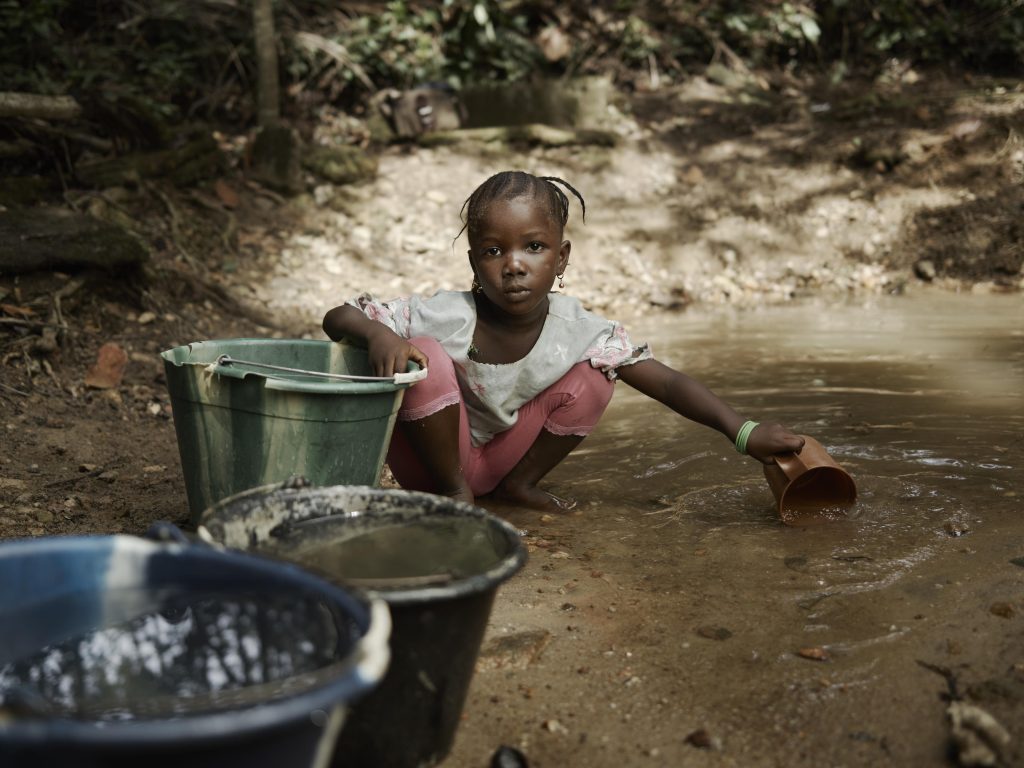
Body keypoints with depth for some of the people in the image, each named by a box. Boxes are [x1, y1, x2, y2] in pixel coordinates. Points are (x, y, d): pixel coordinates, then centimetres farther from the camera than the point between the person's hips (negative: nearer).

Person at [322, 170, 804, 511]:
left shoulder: (576, 331, -20)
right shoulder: (445, 318, -27)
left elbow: (667, 383, -20)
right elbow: (337, 319, -20)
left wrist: (742, 432, -32)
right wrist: (376, 334, -44)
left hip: (501, 455, 3)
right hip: (432, 459, -3)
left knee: (592, 376, -16)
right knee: (426, 357, -31)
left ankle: (517, 486, 2)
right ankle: (454, 490, -10)